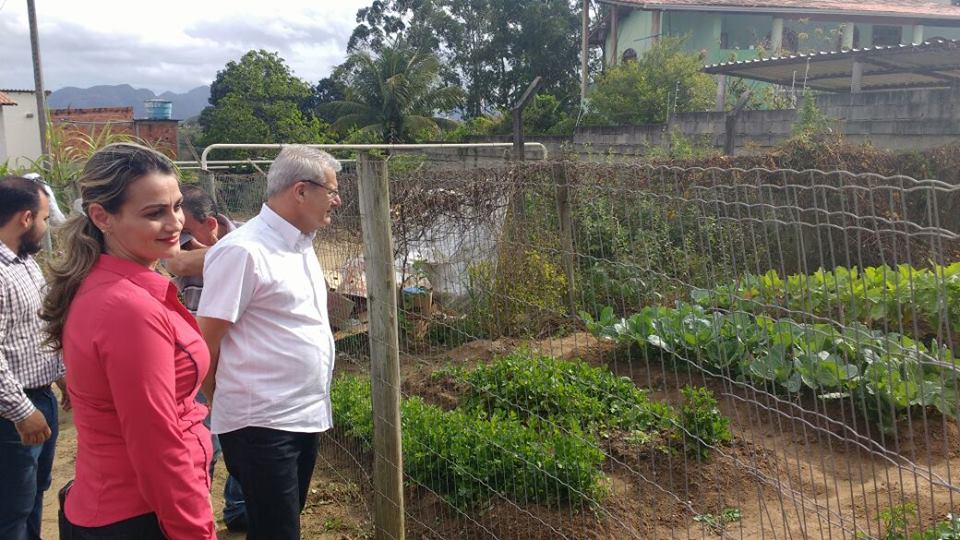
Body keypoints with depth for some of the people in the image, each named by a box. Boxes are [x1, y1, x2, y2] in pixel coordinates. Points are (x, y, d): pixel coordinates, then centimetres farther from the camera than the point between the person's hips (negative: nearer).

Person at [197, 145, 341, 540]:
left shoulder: (301, 244, 10)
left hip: (307, 415, 8)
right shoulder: (242, 250, -18)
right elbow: (205, 343, -14)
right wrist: (225, 404, 0)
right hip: (261, 424, -8)